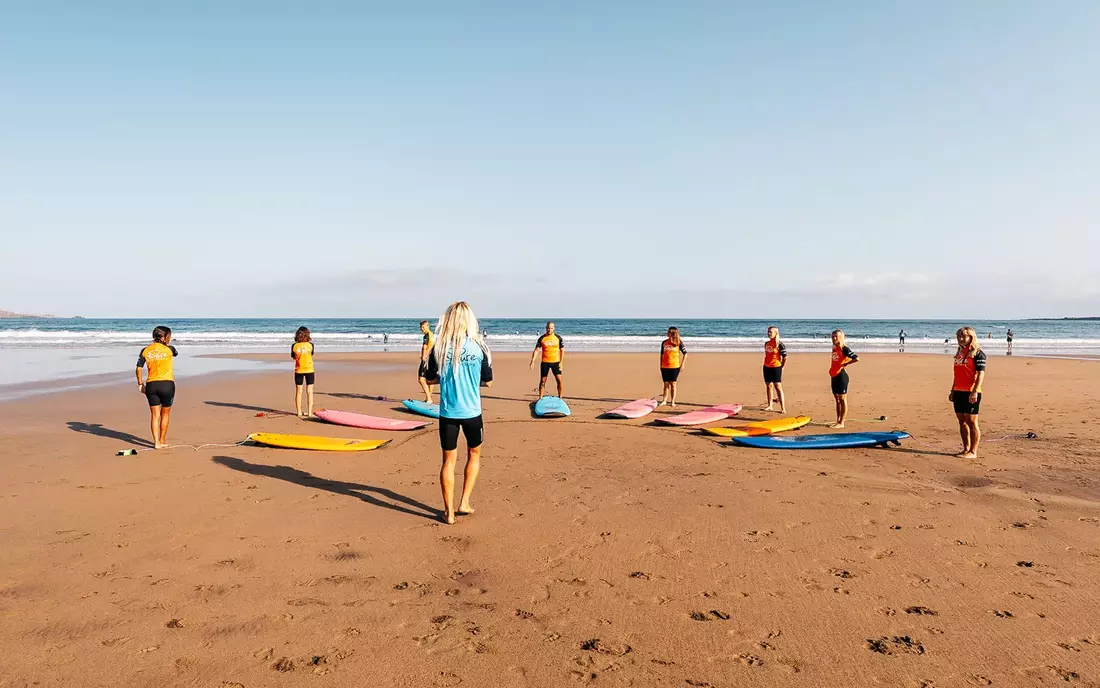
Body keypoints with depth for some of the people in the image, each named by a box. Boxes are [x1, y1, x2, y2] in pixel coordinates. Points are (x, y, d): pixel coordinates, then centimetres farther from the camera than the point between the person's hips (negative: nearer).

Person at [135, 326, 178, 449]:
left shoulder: (145, 350, 2)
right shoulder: (169, 349, -4)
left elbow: (139, 369, 0)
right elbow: (176, 353, 20)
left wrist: (140, 384, 9)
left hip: (151, 385, 2)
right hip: (167, 384, -2)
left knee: (154, 415, 8)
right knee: (165, 414, 13)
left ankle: (156, 442, 6)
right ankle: (162, 441, 20)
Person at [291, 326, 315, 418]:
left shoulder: (294, 346, -9)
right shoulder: (310, 345, -11)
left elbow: (293, 357, 4)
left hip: (298, 370, 1)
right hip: (309, 370, -1)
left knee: (299, 392, 10)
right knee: (309, 392, 5)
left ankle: (299, 412, 13)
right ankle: (309, 412, 5)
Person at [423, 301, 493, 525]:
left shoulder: (439, 348, -5)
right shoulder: (479, 347, -7)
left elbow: (431, 378, 5)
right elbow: (488, 382, 1)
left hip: (447, 412, 0)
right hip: (472, 412, 0)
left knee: (449, 460, 10)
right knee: (474, 454, 22)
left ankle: (449, 512, 13)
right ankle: (464, 503, 19)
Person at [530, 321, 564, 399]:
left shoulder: (558, 338, 1)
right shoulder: (541, 338, -2)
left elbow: (562, 350, 6)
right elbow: (536, 350, -5)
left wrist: (561, 362, -1)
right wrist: (532, 361, -17)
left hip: (555, 362, 0)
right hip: (545, 362, 0)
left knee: (559, 380, -6)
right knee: (542, 381, 4)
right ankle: (540, 398, 14)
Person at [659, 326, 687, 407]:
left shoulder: (678, 343, -2)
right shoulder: (664, 343, 6)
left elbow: (685, 353, 5)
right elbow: (662, 354, 15)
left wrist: (682, 364, 0)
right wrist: (661, 365, 12)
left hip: (675, 367, -3)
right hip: (665, 367, 3)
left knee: (673, 384, 2)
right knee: (666, 384, 5)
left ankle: (672, 402, 7)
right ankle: (664, 401, 8)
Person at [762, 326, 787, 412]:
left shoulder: (779, 344, -11)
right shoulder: (766, 344, 9)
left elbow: (785, 357, -8)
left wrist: (781, 367, -1)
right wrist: (765, 363, 14)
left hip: (775, 367, -7)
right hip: (766, 367, 7)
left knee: (778, 387, -9)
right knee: (768, 386, 12)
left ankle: (783, 408, -8)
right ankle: (769, 405, 23)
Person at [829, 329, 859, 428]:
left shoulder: (844, 348, -12)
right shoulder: (834, 348, 12)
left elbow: (857, 358, -21)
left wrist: (845, 364, -13)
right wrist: (831, 370, 12)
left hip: (841, 375, -9)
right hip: (834, 376, 9)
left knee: (842, 399, -3)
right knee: (837, 399, 13)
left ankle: (841, 423, 0)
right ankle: (838, 421, 19)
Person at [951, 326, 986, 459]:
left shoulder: (978, 353, -7)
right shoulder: (959, 352, 16)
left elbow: (981, 373, -13)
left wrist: (974, 392, -21)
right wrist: (952, 391, 20)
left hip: (970, 393, -8)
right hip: (958, 392, 8)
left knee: (971, 421, -4)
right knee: (962, 421, 10)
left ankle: (973, 452, 0)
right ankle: (966, 449, 18)